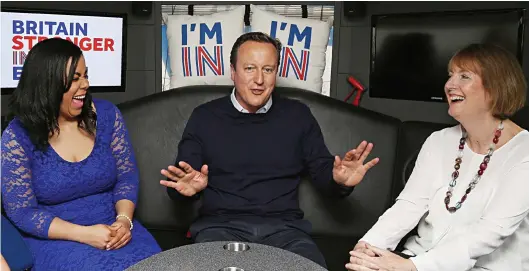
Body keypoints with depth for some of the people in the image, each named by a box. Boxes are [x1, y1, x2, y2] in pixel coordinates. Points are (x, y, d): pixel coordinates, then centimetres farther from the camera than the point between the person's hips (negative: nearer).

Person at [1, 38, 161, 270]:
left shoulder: (106, 114, -1)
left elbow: (127, 176, 3)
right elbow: (21, 211, -8)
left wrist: (123, 220, -15)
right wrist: (84, 234, -19)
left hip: (112, 229, 3)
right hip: (55, 240, -3)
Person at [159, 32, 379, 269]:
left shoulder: (298, 115, 11)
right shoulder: (204, 117, 8)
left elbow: (322, 170, 12)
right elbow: (179, 184, 8)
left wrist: (339, 180, -13)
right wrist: (188, 188, -17)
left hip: (284, 227, 1)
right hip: (221, 225, -1)